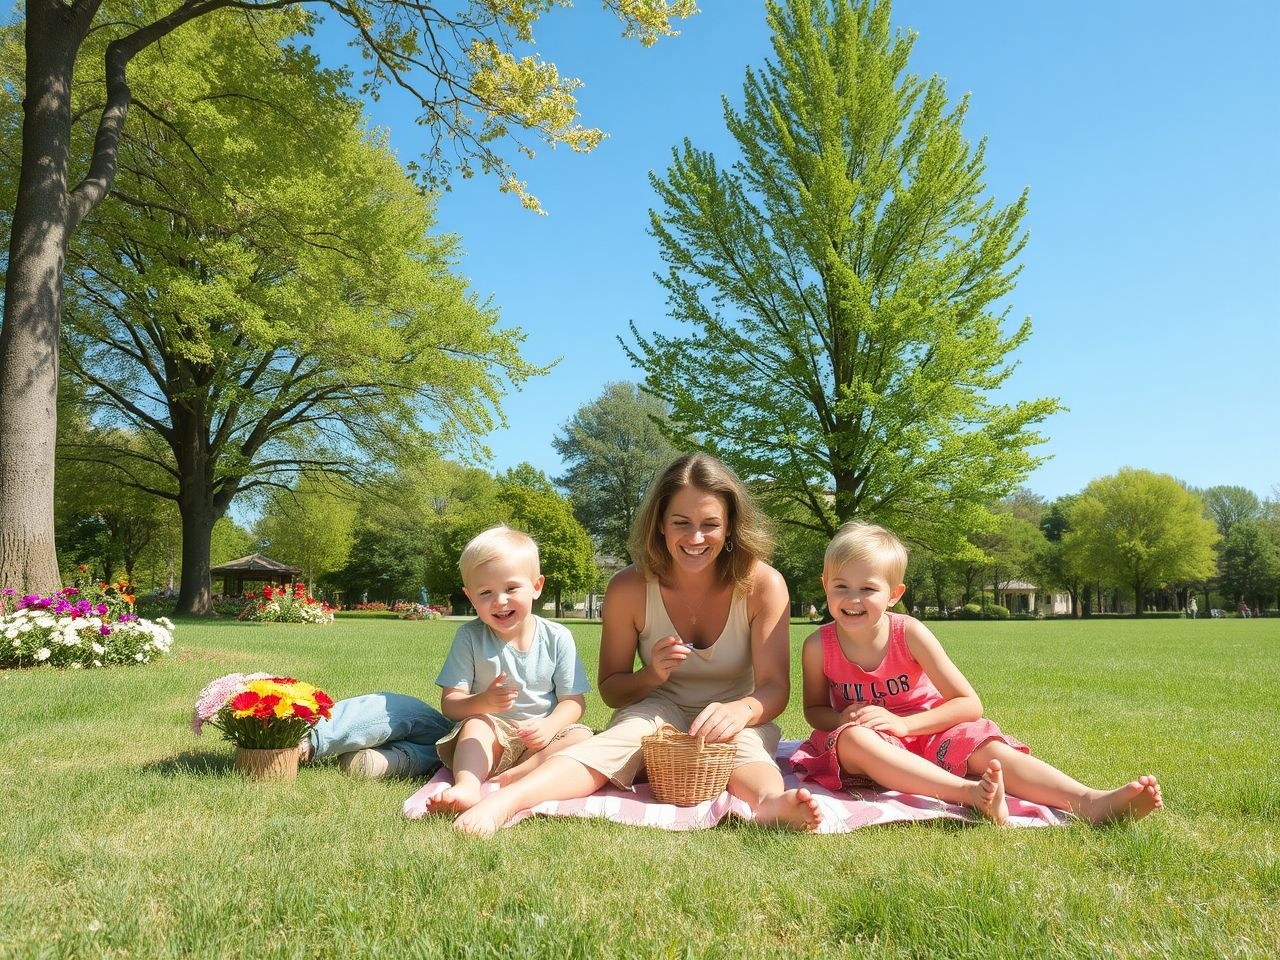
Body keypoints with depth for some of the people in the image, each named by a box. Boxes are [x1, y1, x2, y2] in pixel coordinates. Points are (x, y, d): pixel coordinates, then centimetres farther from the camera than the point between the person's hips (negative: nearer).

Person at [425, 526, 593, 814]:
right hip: (490, 737, -1)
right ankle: (466, 786, -51)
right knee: (477, 723, -29)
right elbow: (449, 704, -7)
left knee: (581, 737, -25)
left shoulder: (557, 637, -1)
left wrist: (549, 726, -25)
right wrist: (482, 703, -30)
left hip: (541, 739, 1)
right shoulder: (469, 637, -2)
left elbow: (573, 701, -3)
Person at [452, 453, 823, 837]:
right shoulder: (629, 588, -11)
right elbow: (610, 690, 0)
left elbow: (774, 685, -17)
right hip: (657, 713, 0)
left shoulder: (762, 584, -14)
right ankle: (504, 800, -56)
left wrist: (740, 710, -41)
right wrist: (651, 676, -24)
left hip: (736, 722, 1)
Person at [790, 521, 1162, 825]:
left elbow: (970, 704, -13)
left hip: (925, 732, 1)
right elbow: (813, 709, 3)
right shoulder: (819, 646, -13)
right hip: (873, 747, -1)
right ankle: (968, 793, -49)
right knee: (851, 739, -36)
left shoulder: (909, 633, -15)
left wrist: (903, 723, -25)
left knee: (985, 747, -28)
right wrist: (843, 718, -21)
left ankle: (1089, 802, -42)